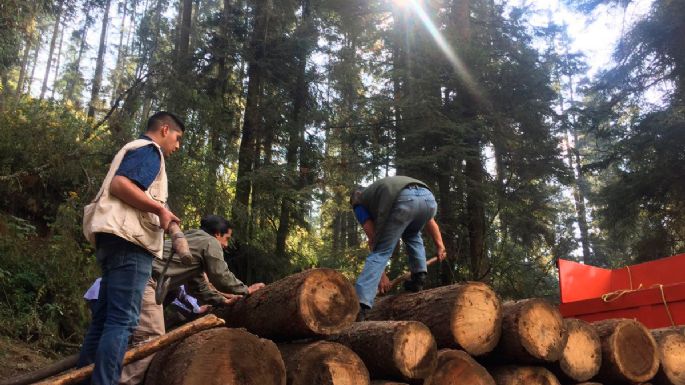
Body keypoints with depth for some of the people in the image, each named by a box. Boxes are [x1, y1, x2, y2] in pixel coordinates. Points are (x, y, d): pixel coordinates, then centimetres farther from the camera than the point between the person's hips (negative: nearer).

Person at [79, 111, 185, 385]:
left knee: (103, 317, 10)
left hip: (117, 240, 10)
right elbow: (119, 184, -18)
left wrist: (159, 215, 23)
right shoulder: (149, 149, -2)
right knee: (122, 320, -13)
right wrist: (161, 209, -15)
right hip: (130, 240, -10)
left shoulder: (134, 151, 29)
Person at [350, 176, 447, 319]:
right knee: (412, 234, 35)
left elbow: (373, 239, 19)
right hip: (428, 198, 5)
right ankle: (419, 276, 19)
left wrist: (382, 275, 23)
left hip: (403, 200, -5)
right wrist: (439, 244, 33)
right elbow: (428, 220, 36)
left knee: (380, 252, 4)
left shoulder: (359, 202, 30)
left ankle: (360, 305, -7)